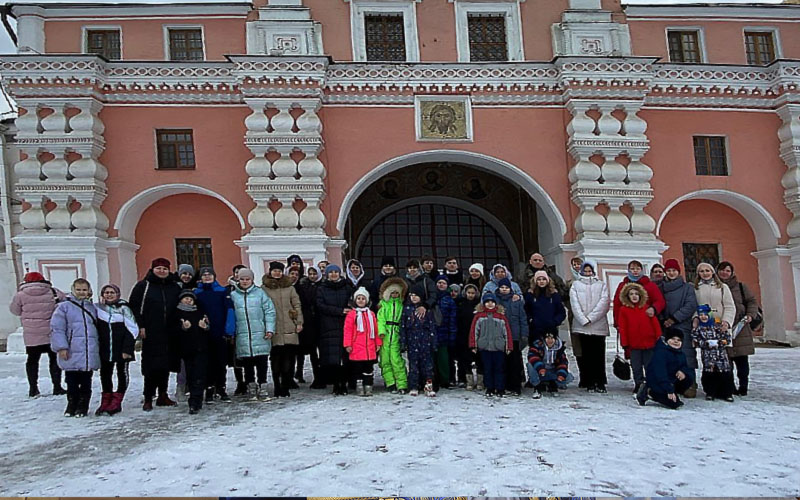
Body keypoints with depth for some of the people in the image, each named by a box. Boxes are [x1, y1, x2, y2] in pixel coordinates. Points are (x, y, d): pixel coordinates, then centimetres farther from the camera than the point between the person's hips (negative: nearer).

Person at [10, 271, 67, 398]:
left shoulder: (20, 295, -6)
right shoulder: (53, 292, -6)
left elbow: (15, 310, 7)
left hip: (31, 336, 0)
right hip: (52, 334, 0)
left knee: (32, 360, 13)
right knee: (54, 359, 11)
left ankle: (33, 388, 13)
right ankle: (57, 387, 11)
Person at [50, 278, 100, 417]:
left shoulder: (92, 307, 13)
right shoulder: (64, 306, 0)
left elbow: (98, 327, 18)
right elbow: (56, 328, -4)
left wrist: (98, 346, 12)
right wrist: (61, 347, -11)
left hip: (90, 353, 3)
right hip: (71, 353, -3)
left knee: (86, 381, 8)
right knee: (72, 381, 6)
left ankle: (83, 406, 19)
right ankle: (72, 404, 22)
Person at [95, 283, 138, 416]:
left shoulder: (124, 308, -7)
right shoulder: (98, 308, 3)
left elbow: (132, 330, -9)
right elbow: (95, 330, 11)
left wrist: (127, 349, -14)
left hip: (121, 349, -4)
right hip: (105, 349, 4)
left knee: (122, 373, 6)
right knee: (105, 374, 10)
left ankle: (116, 402, 13)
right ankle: (106, 401, 21)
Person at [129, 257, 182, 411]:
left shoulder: (175, 287, 13)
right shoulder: (143, 286, 1)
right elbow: (134, 307, -2)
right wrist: (140, 326, -9)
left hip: (170, 334, 4)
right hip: (151, 334, -4)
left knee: (166, 365, 10)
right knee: (151, 367, -6)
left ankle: (163, 396, 20)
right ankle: (148, 399, 2)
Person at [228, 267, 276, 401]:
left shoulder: (260, 293, 4)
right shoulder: (233, 295, 7)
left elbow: (269, 311, 2)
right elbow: (229, 314, 10)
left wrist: (270, 329, -5)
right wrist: (230, 332, 4)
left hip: (260, 335, -1)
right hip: (242, 336, 1)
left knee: (262, 362, 1)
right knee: (247, 364, 6)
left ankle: (262, 387, 11)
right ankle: (251, 386, 19)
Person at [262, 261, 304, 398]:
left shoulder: (289, 287, 12)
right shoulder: (264, 288, 6)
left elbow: (297, 305, 11)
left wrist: (299, 322, 3)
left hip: (289, 329, 2)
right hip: (273, 330, -1)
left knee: (288, 358, -1)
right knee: (275, 359, 0)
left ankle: (285, 388, 5)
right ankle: (277, 389, 7)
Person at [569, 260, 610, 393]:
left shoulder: (601, 285, 12)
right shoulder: (576, 285, 12)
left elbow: (604, 302, 0)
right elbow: (575, 304, 1)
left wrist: (591, 318, -9)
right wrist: (584, 320, -10)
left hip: (598, 325, 0)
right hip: (582, 326, 0)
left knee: (599, 355, -3)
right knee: (587, 355, 1)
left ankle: (600, 383, 1)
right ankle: (590, 383, 6)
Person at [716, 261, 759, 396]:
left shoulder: (741, 287, 9)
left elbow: (752, 301, 11)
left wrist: (750, 314, -5)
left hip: (740, 329, 0)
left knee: (742, 359, 0)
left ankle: (743, 386, 11)